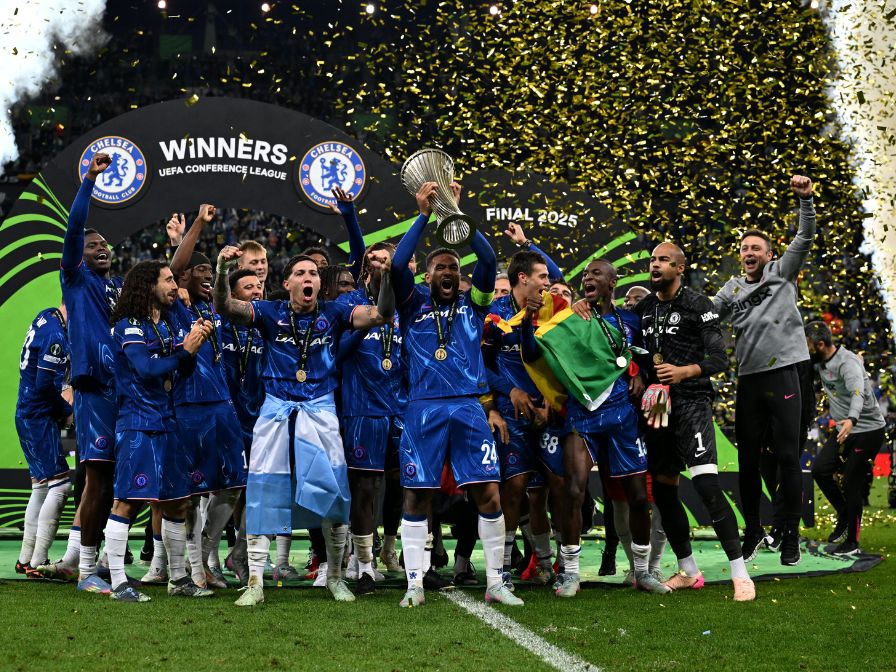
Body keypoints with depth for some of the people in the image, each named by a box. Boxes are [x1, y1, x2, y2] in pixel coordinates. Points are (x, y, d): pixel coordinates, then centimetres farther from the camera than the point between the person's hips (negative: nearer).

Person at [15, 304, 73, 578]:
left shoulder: (46, 317, 9)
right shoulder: (55, 335, -21)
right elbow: (45, 385, -22)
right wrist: (67, 412, -7)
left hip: (28, 417, 10)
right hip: (40, 418, -10)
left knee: (41, 486, 16)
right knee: (60, 483, -9)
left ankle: (26, 559, 22)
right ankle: (37, 562, -10)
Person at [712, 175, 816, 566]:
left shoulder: (782, 273, 7)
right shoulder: (732, 289, 14)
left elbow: (805, 238, -2)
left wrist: (805, 200, -14)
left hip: (782, 375, -3)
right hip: (748, 380, 3)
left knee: (787, 456, -2)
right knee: (747, 459, 8)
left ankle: (791, 534, 4)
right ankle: (753, 531, 20)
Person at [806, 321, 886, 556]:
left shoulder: (847, 362, -24)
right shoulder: (820, 362, 3)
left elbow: (858, 393, -42)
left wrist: (851, 419, -59)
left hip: (868, 431, -8)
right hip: (844, 430, 8)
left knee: (852, 483, -8)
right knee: (820, 470, -2)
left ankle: (852, 542, 3)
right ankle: (844, 515, 19)